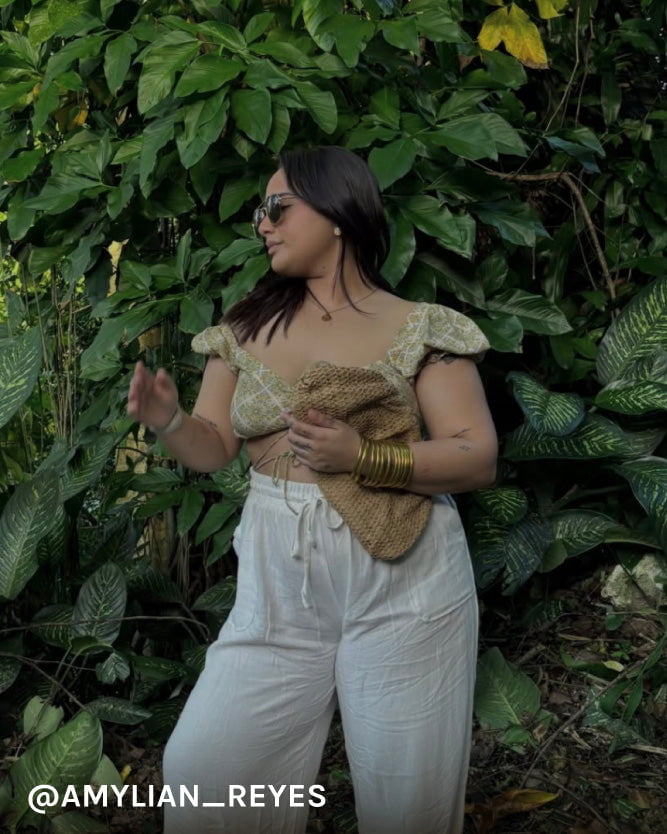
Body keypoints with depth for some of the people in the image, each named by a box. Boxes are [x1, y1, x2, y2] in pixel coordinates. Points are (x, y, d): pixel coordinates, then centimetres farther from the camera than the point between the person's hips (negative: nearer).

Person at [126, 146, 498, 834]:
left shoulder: (419, 328, -3)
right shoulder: (246, 329, 8)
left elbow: (478, 460, -6)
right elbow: (213, 448, 9)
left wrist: (362, 457, -20)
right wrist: (168, 420, -13)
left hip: (401, 582, -3)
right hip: (278, 584, 3)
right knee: (202, 776, 1)